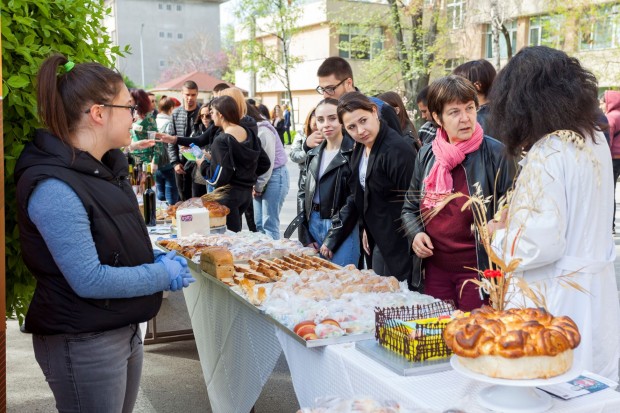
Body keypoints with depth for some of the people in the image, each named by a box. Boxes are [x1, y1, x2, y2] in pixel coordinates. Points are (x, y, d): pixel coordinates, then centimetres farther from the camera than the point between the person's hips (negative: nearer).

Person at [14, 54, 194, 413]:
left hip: (124, 328, 9)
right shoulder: (54, 188, -25)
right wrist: (163, 275, -16)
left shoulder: (103, 167, 6)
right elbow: (89, 280, -26)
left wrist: (154, 257, 0)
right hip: (83, 344, -9)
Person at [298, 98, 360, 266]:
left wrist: (332, 239, -13)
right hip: (313, 224, 6)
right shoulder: (314, 154, 12)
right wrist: (305, 236, 2)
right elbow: (302, 193, 12)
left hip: (343, 230, -6)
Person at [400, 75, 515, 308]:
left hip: (479, 269, -4)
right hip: (435, 266, 4)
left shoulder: (495, 153, -7)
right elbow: (410, 208, 16)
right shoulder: (426, 155, 6)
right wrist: (415, 233, -1)